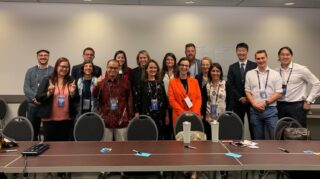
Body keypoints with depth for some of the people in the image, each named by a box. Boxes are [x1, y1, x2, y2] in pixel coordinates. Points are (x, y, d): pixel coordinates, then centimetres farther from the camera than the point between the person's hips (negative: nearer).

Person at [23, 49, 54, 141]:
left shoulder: (54, 71, 4)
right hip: (33, 105, 2)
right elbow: (26, 88, 3)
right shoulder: (30, 71, 12)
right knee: (32, 131, 10)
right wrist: (35, 98, -14)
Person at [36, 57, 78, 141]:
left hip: (67, 119, 2)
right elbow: (38, 97, -2)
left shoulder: (71, 81, 5)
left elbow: (76, 100, 6)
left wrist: (73, 93, -13)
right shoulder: (47, 80, 0)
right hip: (50, 119, -2)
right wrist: (49, 93, -19)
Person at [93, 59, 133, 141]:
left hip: (121, 120, 0)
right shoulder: (101, 82, 3)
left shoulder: (125, 82, 2)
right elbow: (93, 96, -10)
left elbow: (129, 101, 5)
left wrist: (130, 117, 3)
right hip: (105, 120, 0)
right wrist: (97, 84, -25)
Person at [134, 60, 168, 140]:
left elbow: (165, 100, 11)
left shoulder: (160, 83, 9)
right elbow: (137, 101, -4)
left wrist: (167, 115, 9)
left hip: (159, 116, 3)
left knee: (159, 138, 7)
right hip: (146, 116, -3)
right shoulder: (141, 83, -1)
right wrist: (137, 116, -8)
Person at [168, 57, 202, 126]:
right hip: (179, 116, -2)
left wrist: (195, 112, -9)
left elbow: (198, 98, 6)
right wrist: (183, 113, -11)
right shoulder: (172, 82, 3)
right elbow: (171, 100, -3)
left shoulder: (194, 81, 11)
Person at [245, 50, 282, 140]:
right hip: (255, 110, 2)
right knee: (258, 138, 11)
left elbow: (278, 93, 0)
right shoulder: (250, 74, 7)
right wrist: (254, 104, -7)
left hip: (270, 109, -1)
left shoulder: (275, 74, 3)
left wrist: (265, 102, -11)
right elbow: (247, 91, 7)